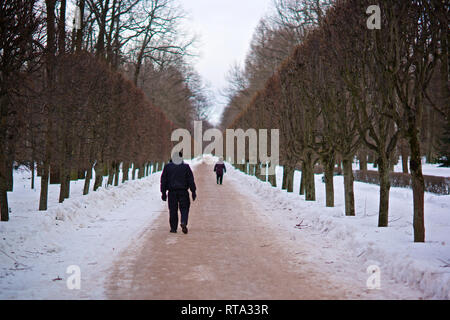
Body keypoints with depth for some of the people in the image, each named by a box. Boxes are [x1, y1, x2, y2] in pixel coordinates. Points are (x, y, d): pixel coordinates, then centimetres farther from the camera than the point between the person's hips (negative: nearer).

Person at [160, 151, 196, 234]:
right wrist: (193, 192, 4)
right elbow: (191, 180, 0)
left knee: (173, 210, 6)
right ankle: (184, 223, -18)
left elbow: (163, 180, 3)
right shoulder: (186, 167, 0)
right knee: (184, 208, 6)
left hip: (172, 192, 1)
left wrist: (163, 192, 7)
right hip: (183, 192, 0)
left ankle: (173, 228, 7)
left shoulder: (167, 167, 2)